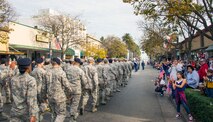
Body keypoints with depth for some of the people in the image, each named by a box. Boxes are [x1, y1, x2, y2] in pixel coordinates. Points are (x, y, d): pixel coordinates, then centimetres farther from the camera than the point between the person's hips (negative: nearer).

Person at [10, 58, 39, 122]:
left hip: (16, 111, 5)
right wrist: (33, 115, -21)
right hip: (28, 111, -4)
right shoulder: (31, 80, -18)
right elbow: (31, 98, -23)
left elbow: (14, 95, 14)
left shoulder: (13, 79, 1)